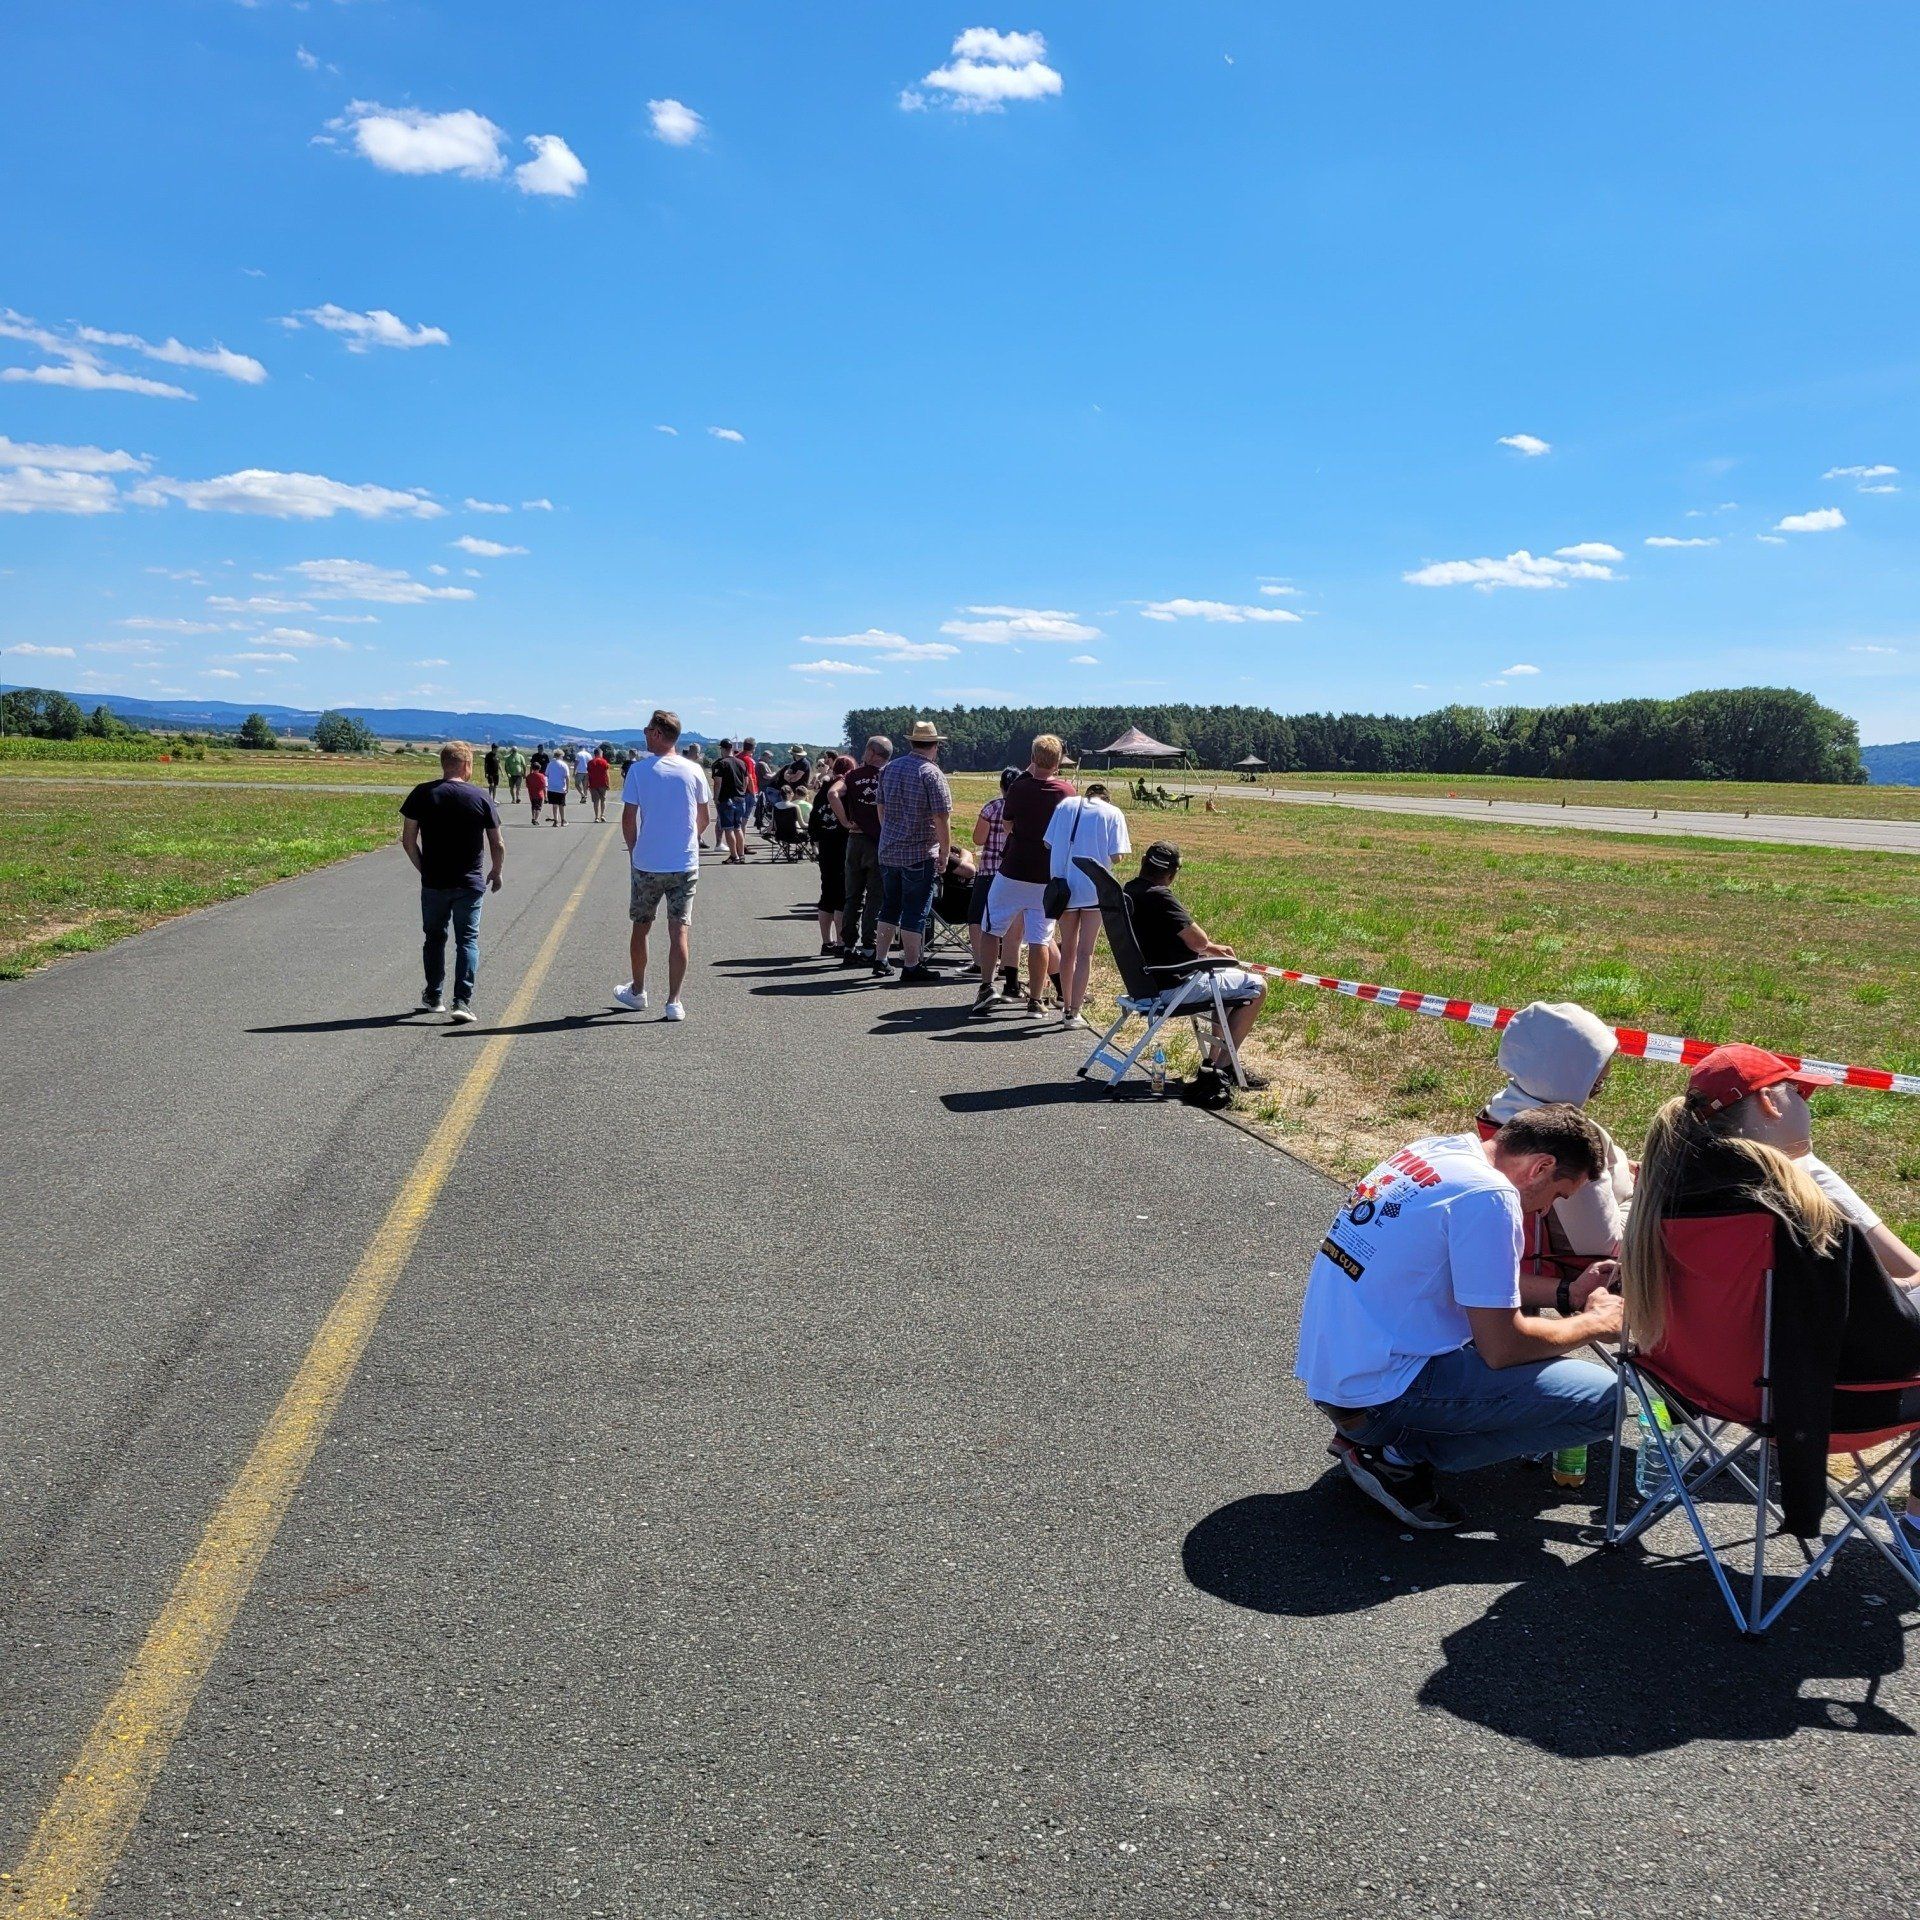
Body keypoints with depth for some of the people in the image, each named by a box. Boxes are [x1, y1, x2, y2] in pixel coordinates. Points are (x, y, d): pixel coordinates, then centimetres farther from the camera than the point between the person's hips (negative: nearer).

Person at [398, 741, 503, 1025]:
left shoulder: (422, 794, -4)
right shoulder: (481, 799, -5)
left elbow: (408, 841, -2)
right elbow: (498, 846, -1)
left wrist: (423, 869, 13)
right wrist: (496, 873, 16)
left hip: (433, 883, 1)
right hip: (470, 884, -1)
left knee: (434, 938, 17)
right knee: (468, 940, 5)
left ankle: (434, 998, 25)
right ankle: (463, 1001, -4)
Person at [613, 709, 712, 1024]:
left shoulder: (639, 770, -7)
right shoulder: (693, 771, 0)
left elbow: (628, 819, -5)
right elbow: (705, 818, 8)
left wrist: (634, 850, 10)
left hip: (647, 865, -1)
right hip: (685, 865, 1)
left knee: (640, 927, 16)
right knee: (680, 932, 2)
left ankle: (637, 992, 30)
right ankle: (673, 1002, -1)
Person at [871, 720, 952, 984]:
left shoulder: (889, 768, 6)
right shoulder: (932, 774, -14)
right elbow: (942, 819, -16)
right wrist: (944, 854, -7)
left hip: (888, 851, 6)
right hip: (920, 855, -6)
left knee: (889, 908, 17)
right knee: (915, 912, 1)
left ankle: (880, 961, 21)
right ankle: (911, 967, 5)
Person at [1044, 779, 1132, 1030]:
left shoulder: (1065, 806, 6)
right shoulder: (1113, 814, -2)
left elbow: (1048, 844, 3)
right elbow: (1115, 856, -8)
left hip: (1064, 886, 3)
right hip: (1095, 889, -3)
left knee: (1067, 949, 16)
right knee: (1085, 952, 3)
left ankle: (1066, 1007, 24)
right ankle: (1074, 1012, 0)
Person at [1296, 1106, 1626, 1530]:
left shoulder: (1438, 1149, 9)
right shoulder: (1488, 1196, -18)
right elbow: (1500, 1348, -16)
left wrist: (1569, 1292, 19)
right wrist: (1595, 1322, 0)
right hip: (1379, 1392, -9)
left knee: (1513, 1301, 26)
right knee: (1602, 1400, -9)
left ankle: (1365, 1433, 16)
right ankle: (1402, 1455, -2)